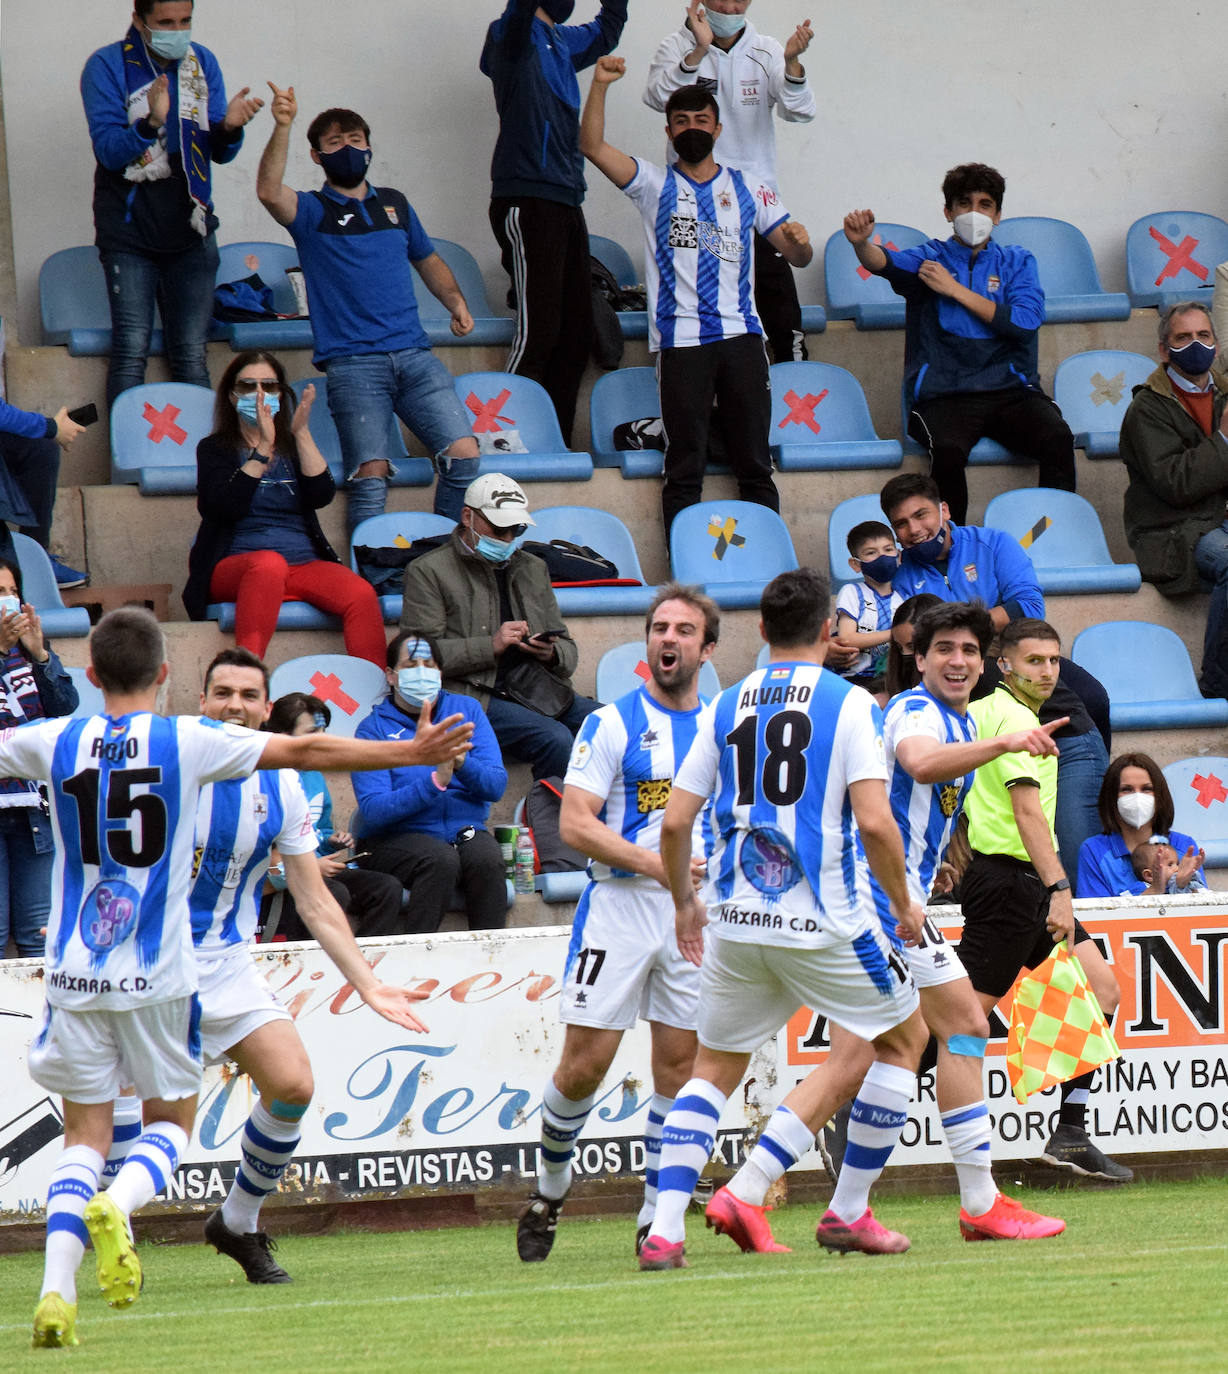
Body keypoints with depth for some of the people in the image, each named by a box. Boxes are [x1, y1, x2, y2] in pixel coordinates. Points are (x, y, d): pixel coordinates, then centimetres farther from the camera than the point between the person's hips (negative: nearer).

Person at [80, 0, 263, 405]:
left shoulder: (202, 64, 8)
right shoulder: (107, 66, -5)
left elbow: (220, 154, 8)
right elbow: (108, 149, -15)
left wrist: (229, 127, -15)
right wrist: (150, 124, -33)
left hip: (189, 227, 3)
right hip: (129, 226, -3)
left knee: (191, 354, 2)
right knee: (131, 349, -10)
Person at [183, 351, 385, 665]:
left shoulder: (294, 447, 19)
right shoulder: (215, 449, 10)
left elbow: (321, 496, -1)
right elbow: (227, 506, -10)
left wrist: (302, 434, -9)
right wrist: (263, 447, -15)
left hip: (306, 565, 3)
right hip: (235, 567, -3)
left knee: (362, 595, -27)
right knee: (269, 563, -40)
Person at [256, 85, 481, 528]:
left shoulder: (394, 204, 21)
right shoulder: (313, 211, 6)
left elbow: (428, 261, 35)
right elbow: (269, 192, -16)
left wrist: (455, 301, 15)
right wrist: (282, 127, -29)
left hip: (415, 356, 4)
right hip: (353, 364, -4)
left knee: (462, 453, -11)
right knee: (371, 474, -16)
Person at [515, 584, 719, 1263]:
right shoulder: (612, 724, -3)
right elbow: (575, 823, -9)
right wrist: (656, 865, -17)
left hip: (694, 916, 4)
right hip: (619, 907, -4)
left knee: (679, 1066, 1)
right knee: (584, 1063, -5)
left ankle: (655, 1217, 8)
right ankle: (549, 1188, 17)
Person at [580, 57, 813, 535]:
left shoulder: (748, 190, 15)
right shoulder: (655, 185, 9)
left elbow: (798, 256, 14)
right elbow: (593, 147, -5)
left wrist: (799, 241, -10)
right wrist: (600, 86, -16)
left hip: (740, 334, 2)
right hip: (680, 339, -2)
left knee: (754, 461, 2)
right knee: (685, 466, -3)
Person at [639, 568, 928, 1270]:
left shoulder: (726, 707, 8)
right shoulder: (849, 703, -4)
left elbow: (675, 822, 7)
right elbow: (875, 821, -14)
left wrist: (684, 901, 24)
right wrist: (904, 905, 0)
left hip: (736, 921, 4)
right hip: (825, 920, -4)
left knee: (715, 1068, 16)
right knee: (905, 1036, 17)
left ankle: (666, 1229, 0)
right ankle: (848, 1214, 16)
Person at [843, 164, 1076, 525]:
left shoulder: (1016, 262, 18)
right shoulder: (931, 259, 13)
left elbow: (1027, 320, 0)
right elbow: (885, 262, -9)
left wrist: (957, 291, -2)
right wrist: (861, 243, -34)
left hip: (1009, 390, 2)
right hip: (943, 397, -1)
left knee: (1058, 438, -28)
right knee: (948, 450, -34)